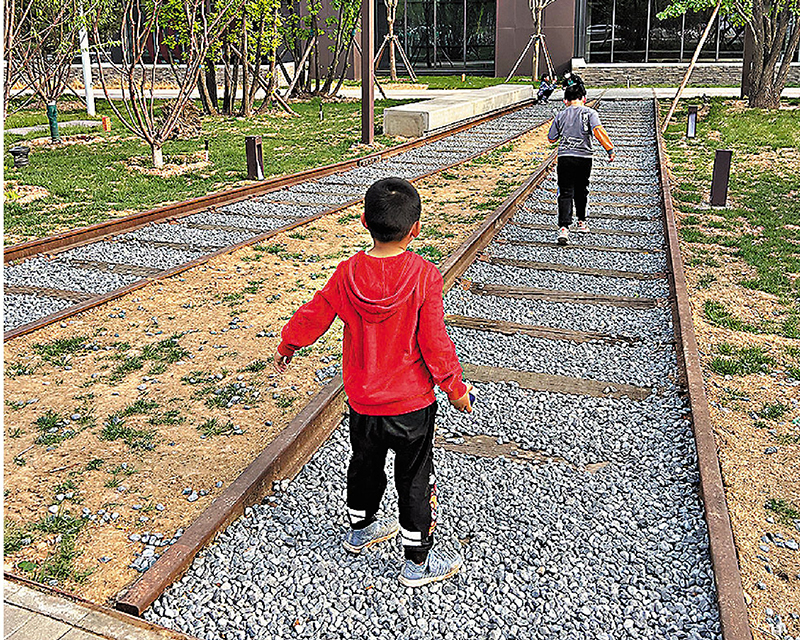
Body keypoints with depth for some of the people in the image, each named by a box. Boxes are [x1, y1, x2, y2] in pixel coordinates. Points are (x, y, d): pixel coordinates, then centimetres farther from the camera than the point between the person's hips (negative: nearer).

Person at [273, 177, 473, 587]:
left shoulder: (347, 273, -10)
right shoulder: (424, 276, -19)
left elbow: (313, 316, 3)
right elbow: (434, 343, -17)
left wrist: (286, 346, 21)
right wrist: (455, 388, -3)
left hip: (362, 399, 4)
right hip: (412, 403, -3)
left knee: (364, 464, 25)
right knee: (415, 478, 12)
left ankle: (360, 529, 47)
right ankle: (418, 561, 26)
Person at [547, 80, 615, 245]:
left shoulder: (560, 115, 5)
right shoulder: (589, 113, -1)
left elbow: (551, 138, 10)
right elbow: (598, 131, -17)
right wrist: (610, 149, -16)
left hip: (565, 157, 0)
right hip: (584, 157, 0)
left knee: (565, 193, -3)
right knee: (581, 191, 19)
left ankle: (564, 228, -21)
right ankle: (581, 222, 36)